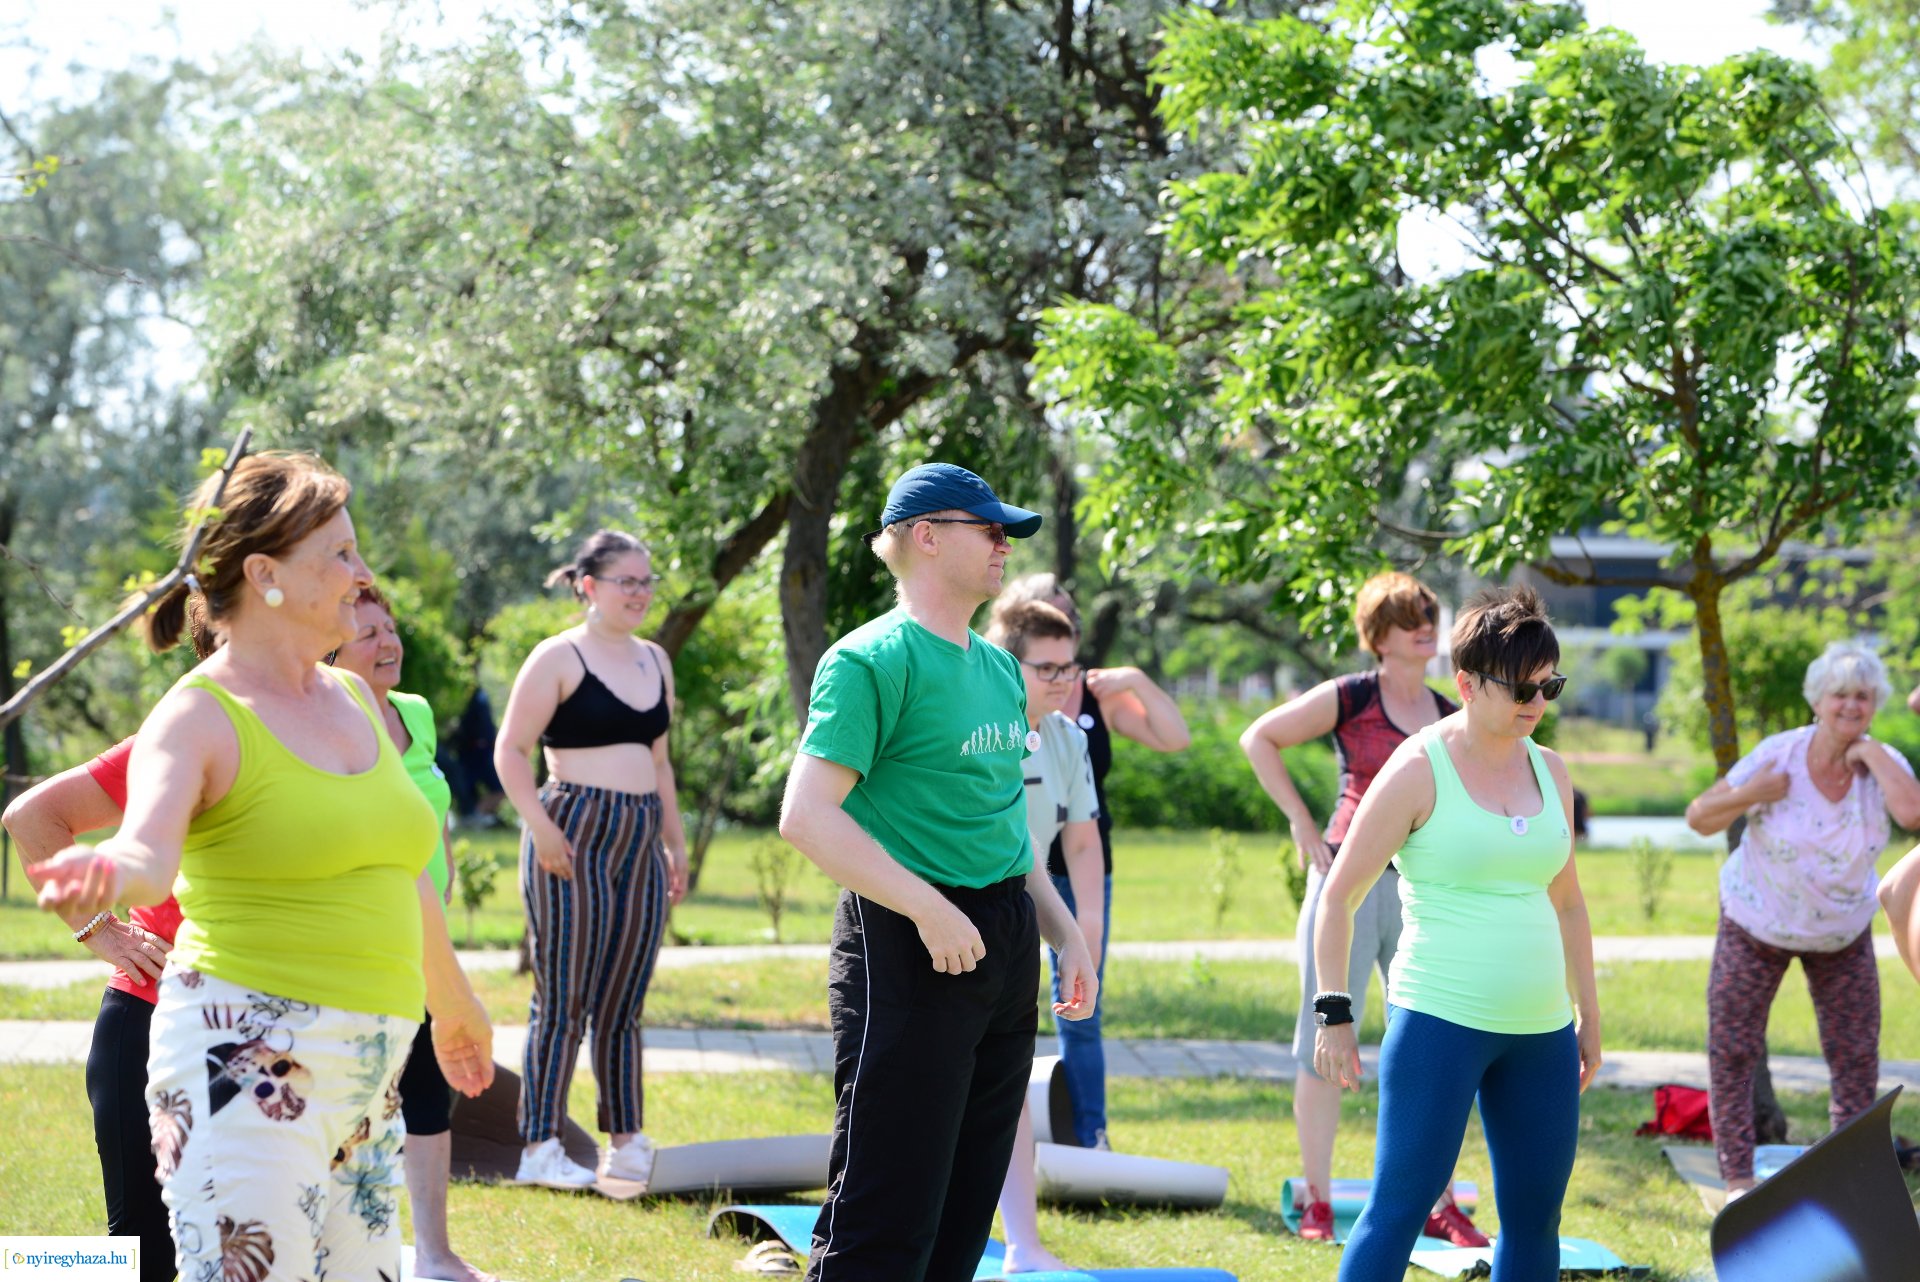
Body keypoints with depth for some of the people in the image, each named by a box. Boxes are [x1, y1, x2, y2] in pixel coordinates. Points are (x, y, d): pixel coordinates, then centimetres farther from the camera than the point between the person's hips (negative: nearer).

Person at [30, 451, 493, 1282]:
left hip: (365, 1071, 8)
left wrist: (454, 1010, 36)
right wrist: (109, 872, -50)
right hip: (244, 1055, -7)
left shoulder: (354, 699, 14)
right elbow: (150, 851, -27)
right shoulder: (199, 717, -7)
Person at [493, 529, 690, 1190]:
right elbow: (511, 750, -7)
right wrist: (541, 827, -17)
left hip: (640, 842, 6)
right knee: (563, 999, -6)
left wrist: (675, 842, 20)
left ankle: (626, 1145, 14)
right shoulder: (559, 658, -5)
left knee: (622, 1004, 9)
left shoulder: (655, 660, 16)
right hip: (575, 837, -6)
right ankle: (540, 1147, -4)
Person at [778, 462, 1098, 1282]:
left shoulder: (997, 668, 16)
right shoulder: (874, 659, -11)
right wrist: (930, 910, -22)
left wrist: (1066, 936, 18)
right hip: (907, 945, -9)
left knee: (964, 1206, 13)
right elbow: (807, 816, -19)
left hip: (1005, 944, 9)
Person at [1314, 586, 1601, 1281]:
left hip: (1539, 1029, 6)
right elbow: (1339, 896, -5)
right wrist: (1333, 1014, -10)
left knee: (1535, 1216, 8)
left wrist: (1588, 1013, 21)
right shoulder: (1419, 770, -7)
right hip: (1439, 1021, -6)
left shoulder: (1549, 770, 11)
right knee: (1399, 1208, -9)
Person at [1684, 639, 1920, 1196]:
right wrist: (1751, 795, -33)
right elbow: (1699, 818, -15)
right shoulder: (1778, 754, -21)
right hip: (1757, 921, -2)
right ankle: (1738, 1180, 4)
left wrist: (1869, 752, -31)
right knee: (1731, 1050, -5)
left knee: (1857, 1055, 5)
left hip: (1842, 931, 2)